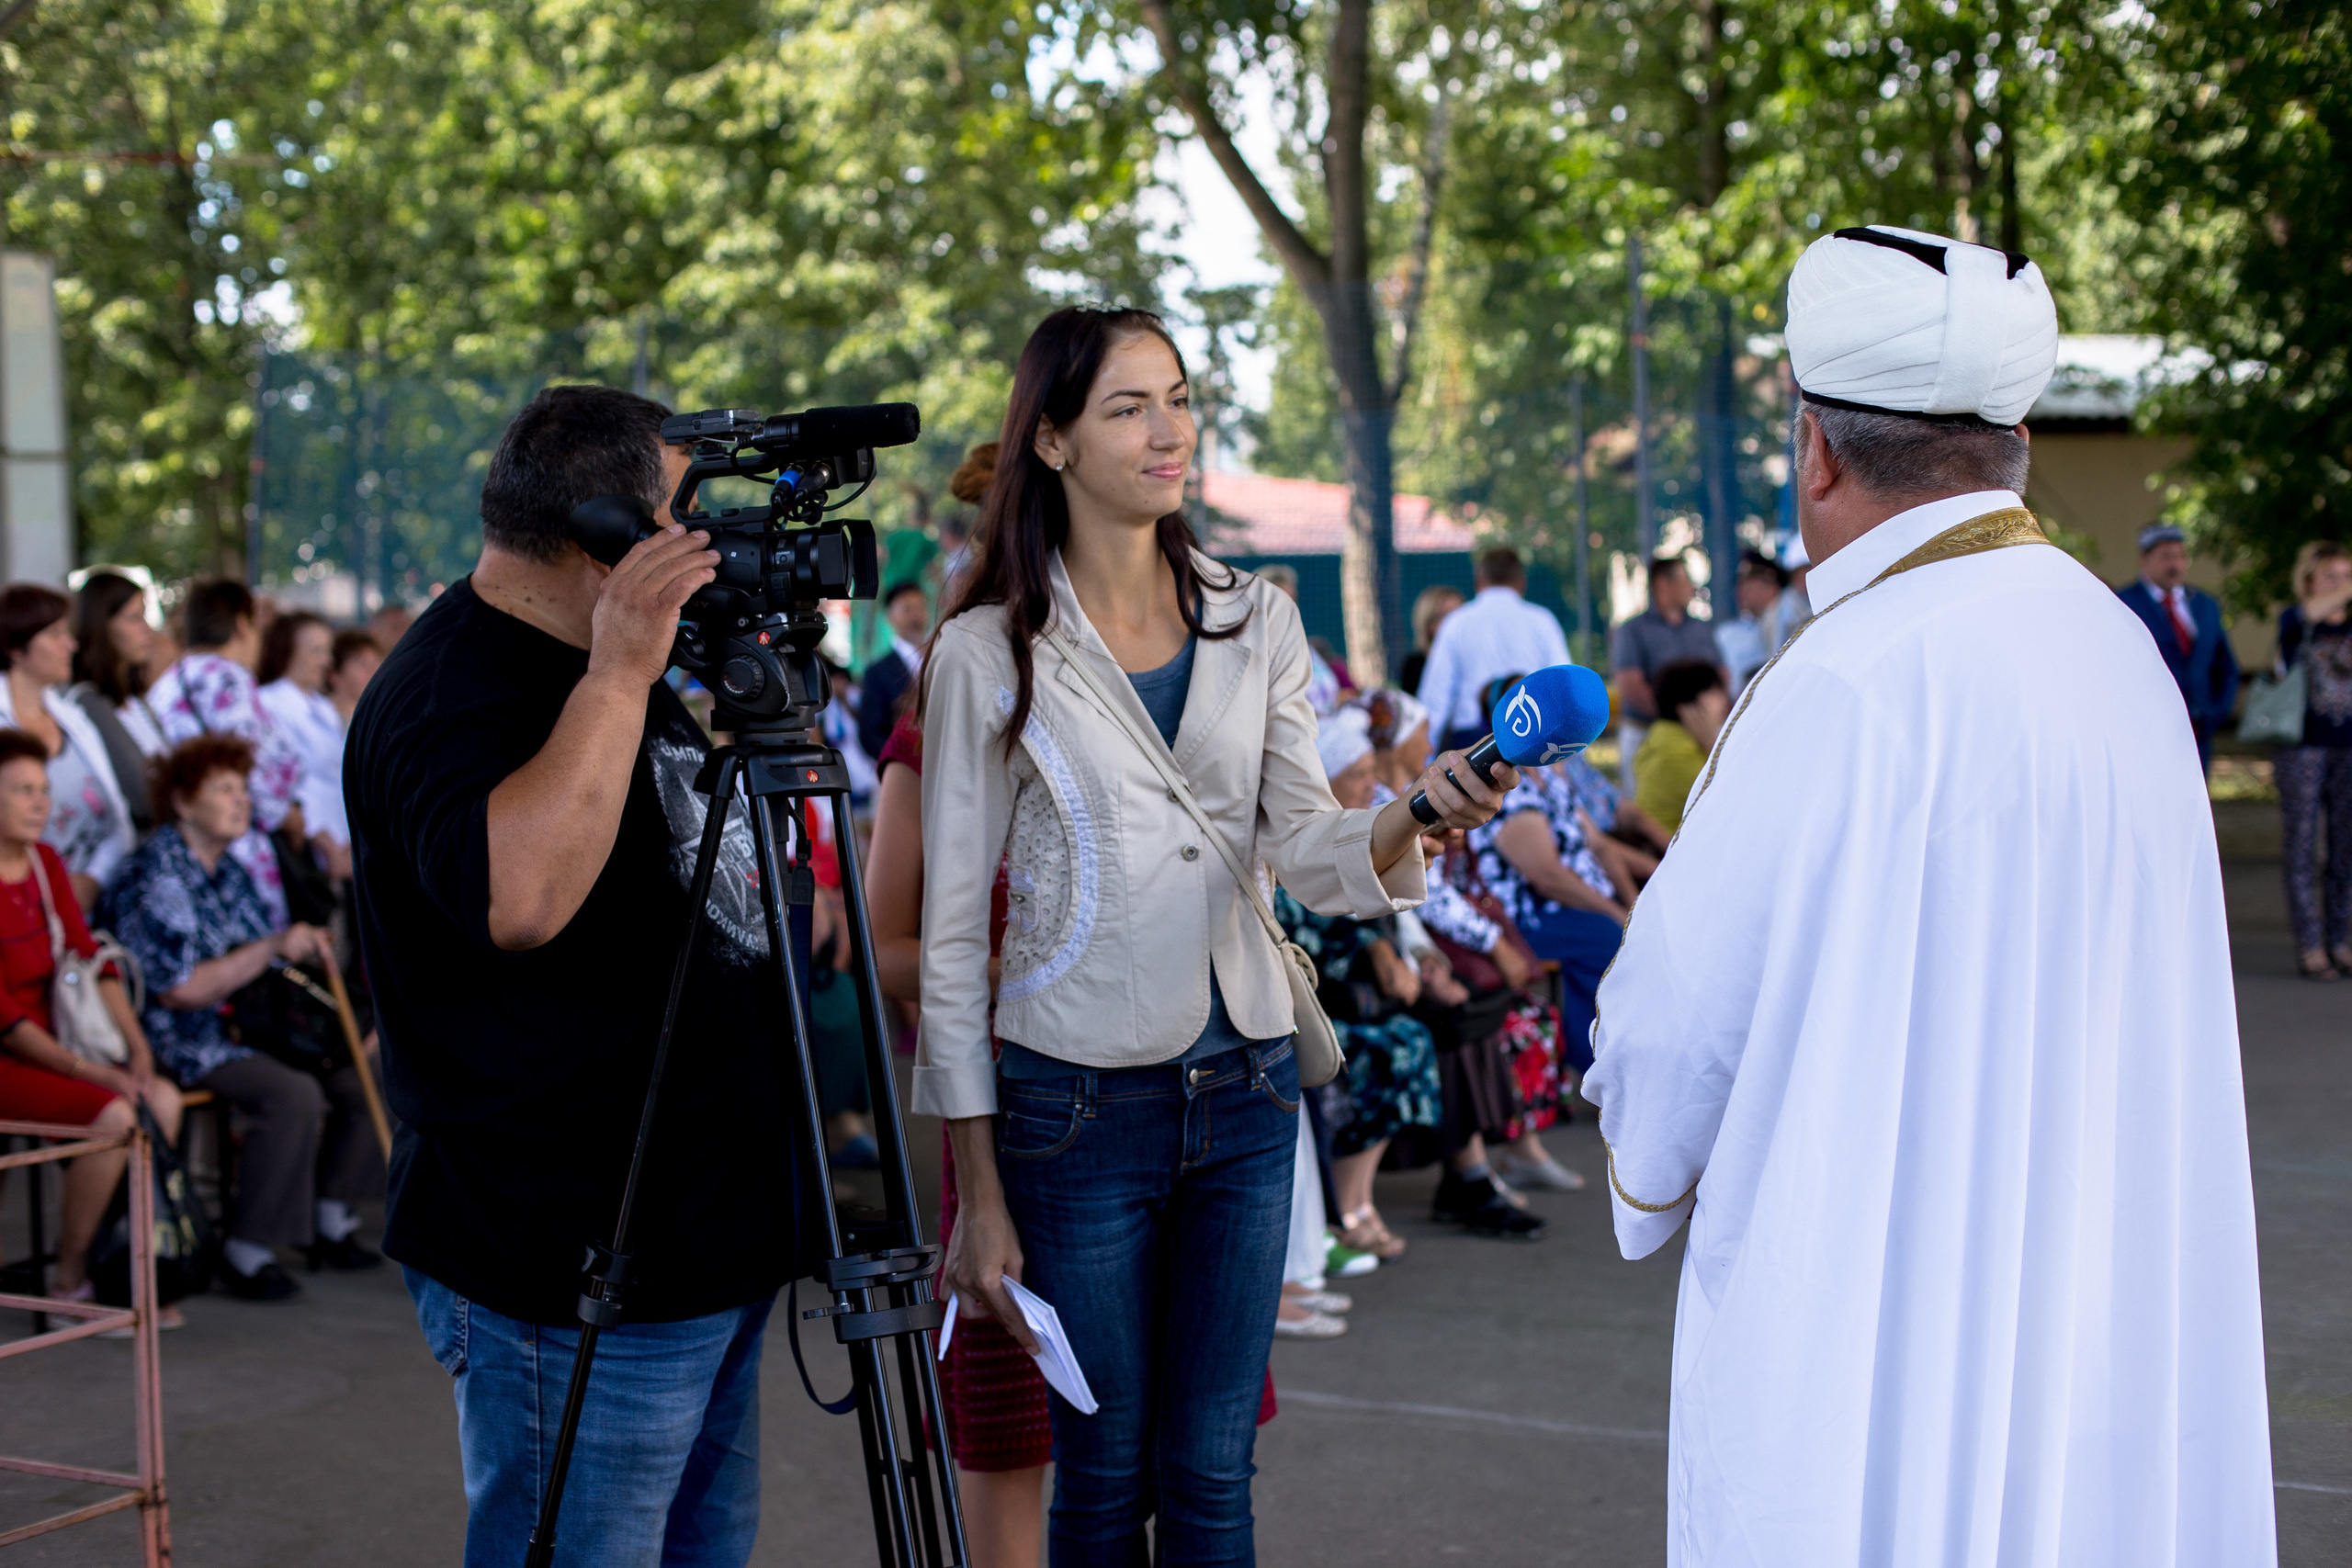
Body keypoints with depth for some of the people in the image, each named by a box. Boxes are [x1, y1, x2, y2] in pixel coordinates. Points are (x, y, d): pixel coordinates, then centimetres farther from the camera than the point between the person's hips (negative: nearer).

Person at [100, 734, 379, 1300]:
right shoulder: (156, 878, -15)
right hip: (181, 1042, -9)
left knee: (362, 1074, -3)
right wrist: (271, 948, -23)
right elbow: (178, 991, -22)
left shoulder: (227, 868, 14)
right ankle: (246, 1255, -21)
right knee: (292, 1094, -31)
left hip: (248, 1026, 9)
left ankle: (332, 1226, 7)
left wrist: (303, 947, 2)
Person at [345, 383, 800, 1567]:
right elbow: (517, 896, -37)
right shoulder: (454, 690, -17)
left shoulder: (593, 663, 15)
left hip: (708, 1243, 10)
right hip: (577, 1278, -10)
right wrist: (616, 680, -33)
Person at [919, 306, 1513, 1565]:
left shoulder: (1255, 622, 7)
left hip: (1245, 1088, 3)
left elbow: (1304, 847, 2)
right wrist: (978, 1193, -7)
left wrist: (1413, 816, -22)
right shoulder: (988, 653, -5)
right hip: (1079, 1104, -3)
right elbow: (951, 936, -4)